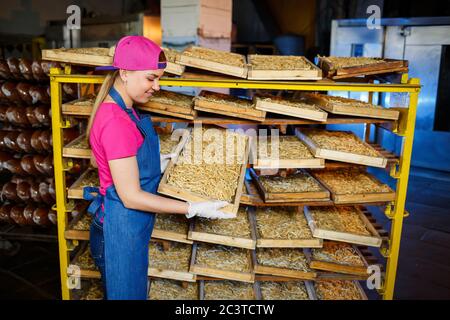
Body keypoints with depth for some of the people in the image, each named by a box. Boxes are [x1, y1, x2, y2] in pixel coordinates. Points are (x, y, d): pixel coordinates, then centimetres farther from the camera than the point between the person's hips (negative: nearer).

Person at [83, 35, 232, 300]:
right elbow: (131, 197, -25)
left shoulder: (122, 110, 2)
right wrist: (193, 209, -22)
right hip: (121, 230, -9)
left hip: (130, 225, 9)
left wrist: (162, 161, 9)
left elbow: (97, 160, 12)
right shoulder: (117, 122, -28)